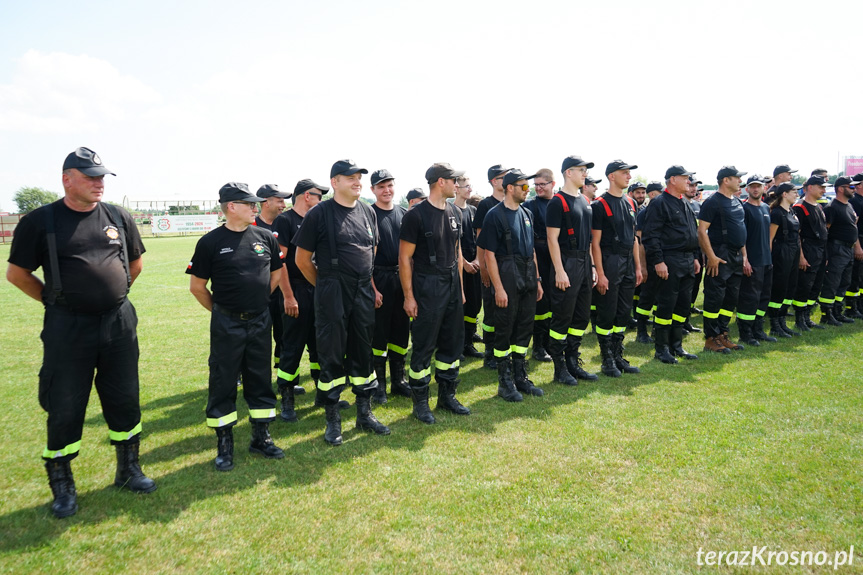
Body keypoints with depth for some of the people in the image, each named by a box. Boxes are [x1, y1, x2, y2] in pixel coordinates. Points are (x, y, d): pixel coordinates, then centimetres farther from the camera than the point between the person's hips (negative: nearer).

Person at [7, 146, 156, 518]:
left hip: (119, 323, 3)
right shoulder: (41, 221, -4)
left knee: (125, 401, 11)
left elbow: (135, 264, 18)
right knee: (64, 410, 6)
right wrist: (56, 301, 2)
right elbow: (17, 274, 3)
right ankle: (62, 486, 24)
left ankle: (128, 470, 29)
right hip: (67, 329, -3)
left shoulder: (119, 217, 5)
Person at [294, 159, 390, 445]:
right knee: (331, 355, 3)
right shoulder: (319, 213, -8)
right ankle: (332, 419, 16)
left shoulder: (367, 212, 9)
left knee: (363, 352, 12)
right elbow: (302, 259, -3)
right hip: (332, 295, -5)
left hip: (364, 293, 5)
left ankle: (365, 413, 26)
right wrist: (326, 287, 3)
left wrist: (371, 285, 12)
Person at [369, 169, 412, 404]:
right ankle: (378, 383, 14)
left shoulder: (404, 213, 10)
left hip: (402, 276, 5)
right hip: (378, 278, -5)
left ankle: (399, 379, 25)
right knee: (379, 332, 2)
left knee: (401, 329, 12)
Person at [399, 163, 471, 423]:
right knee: (424, 347, 1)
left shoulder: (454, 213, 11)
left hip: (452, 284, 7)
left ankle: (447, 395, 27)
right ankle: (420, 402, 14)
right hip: (428, 286, -7)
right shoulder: (416, 215, -11)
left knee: (452, 343, 13)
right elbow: (405, 258, -11)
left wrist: (460, 287, 15)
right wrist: (409, 296, -13)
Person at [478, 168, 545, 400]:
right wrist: (498, 288, -17)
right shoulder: (495, 215, -9)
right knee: (504, 329, 1)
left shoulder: (527, 214, 13)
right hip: (507, 277, -7)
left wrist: (537, 280, 14)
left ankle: (521, 378, 23)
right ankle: (505, 382, 12)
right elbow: (489, 254, -13)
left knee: (524, 328, 12)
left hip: (528, 277, 7)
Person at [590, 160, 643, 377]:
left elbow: (633, 238, 18)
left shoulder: (630, 203, 14)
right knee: (607, 314, -1)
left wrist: (638, 267, 13)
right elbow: (595, 242, -11)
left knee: (624, 313, 11)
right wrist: (600, 274, -16)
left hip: (628, 263, 7)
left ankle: (618, 356, 21)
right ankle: (607, 360, 10)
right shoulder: (600, 205, -8)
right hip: (610, 262, -7)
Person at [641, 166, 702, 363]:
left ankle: (676, 345, 22)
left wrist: (695, 257, 18)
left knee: (683, 304, 12)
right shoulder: (660, 203, -9)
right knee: (666, 305, -4)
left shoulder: (685, 204, 18)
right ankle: (661, 349, 5)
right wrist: (658, 261, -20)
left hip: (687, 262, 9)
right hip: (670, 262, -9)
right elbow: (650, 235, -15)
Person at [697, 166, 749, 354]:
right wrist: (711, 257, -20)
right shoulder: (713, 202, -10)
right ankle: (711, 339, 3)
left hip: (736, 257, 9)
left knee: (731, 298, 11)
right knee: (715, 298, -4)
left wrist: (744, 256, 16)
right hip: (720, 257, -9)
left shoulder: (737, 202, 17)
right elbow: (702, 230, -15)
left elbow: (740, 231, 23)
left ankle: (722, 335, 20)